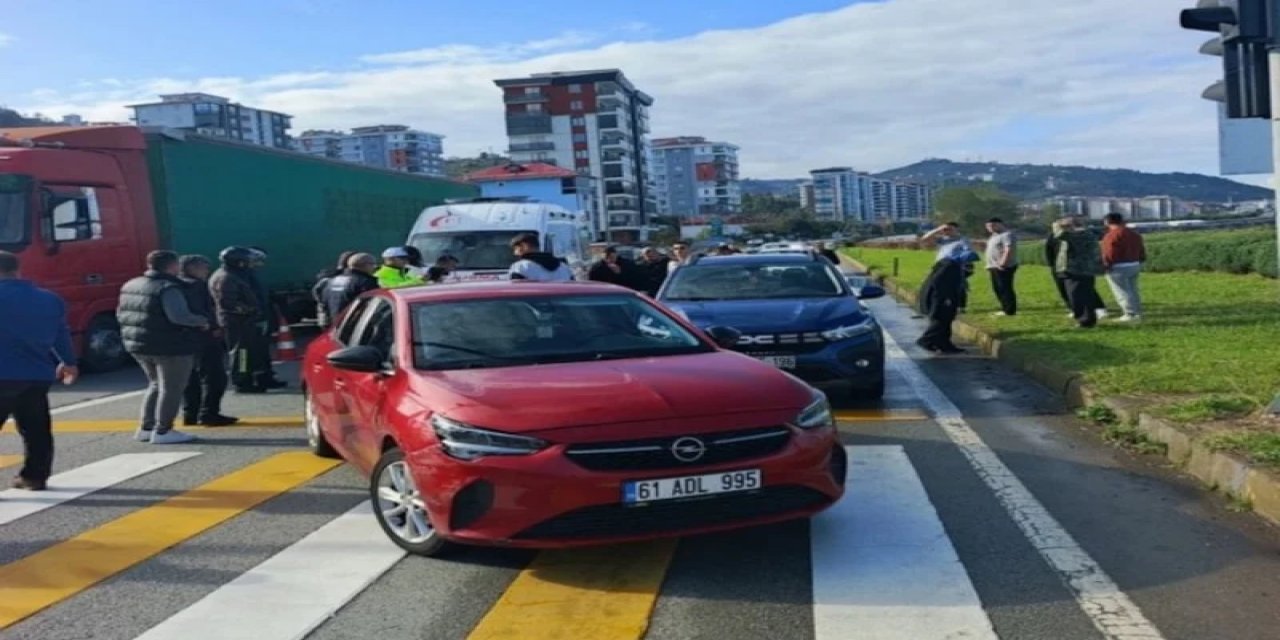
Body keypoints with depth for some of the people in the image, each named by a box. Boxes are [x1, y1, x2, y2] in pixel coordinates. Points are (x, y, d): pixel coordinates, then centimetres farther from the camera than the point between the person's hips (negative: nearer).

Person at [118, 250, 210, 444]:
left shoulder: (130, 285, 11)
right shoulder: (168, 288, -18)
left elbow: (121, 314, 17)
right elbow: (179, 316, -29)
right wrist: (203, 321, -14)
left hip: (139, 346, 9)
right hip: (171, 347, -9)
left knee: (156, 384, 22)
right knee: (171, 388, 1)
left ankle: (146, 427, 23)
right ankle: (162, 431, 2)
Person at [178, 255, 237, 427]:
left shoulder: (179, 285, 18)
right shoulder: (196, 285, -12)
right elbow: (197, 312, -23)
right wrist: (213, 327, -19)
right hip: (203, 337, -10)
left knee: (192, 379, 13)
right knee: (214, 377, -7)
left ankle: (190, 414, 16)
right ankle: (208, 414, -8)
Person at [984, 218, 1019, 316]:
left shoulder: (1007, 235, -12)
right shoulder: (995, 236, 21)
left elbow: (1009, 250, -22)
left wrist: (1002, 263, -26)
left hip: (1004, 267, -11)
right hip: (995, 267, 11)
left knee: (1005, 288, -10)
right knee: (998, 289, 13)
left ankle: (1010, 310, -8)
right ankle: (1005, 308, 19)